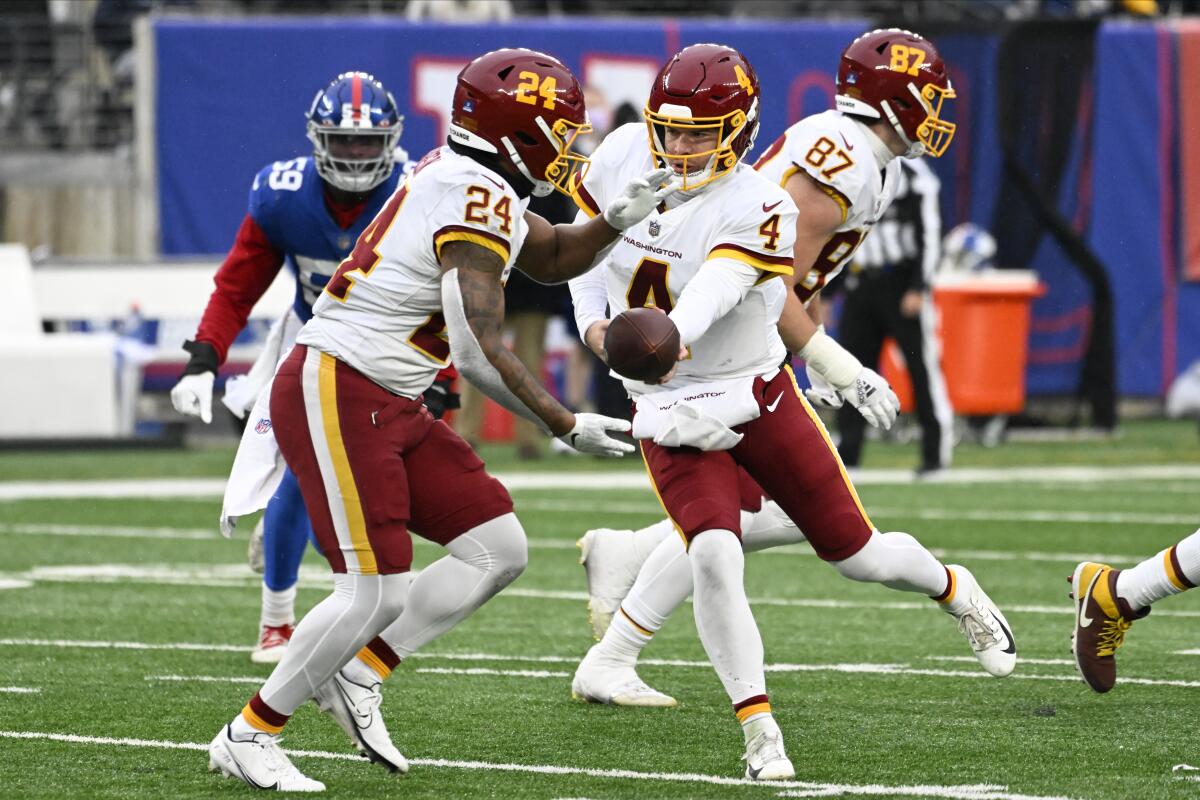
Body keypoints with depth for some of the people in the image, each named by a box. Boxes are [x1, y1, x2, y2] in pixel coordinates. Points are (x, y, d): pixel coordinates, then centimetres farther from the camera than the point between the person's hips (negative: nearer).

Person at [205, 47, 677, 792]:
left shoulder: (466, 179, 11)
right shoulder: (478, 204, -18)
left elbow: (551, 258, 27)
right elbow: (481, 351, -23)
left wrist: (616, 220, 8)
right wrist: (569, 427, -16)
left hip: (389, 405, 10)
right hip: (337, 396, -10)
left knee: (498, 549, 5)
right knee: (378, 592, -11)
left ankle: (358, 673, 13)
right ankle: (249, 737, 3)